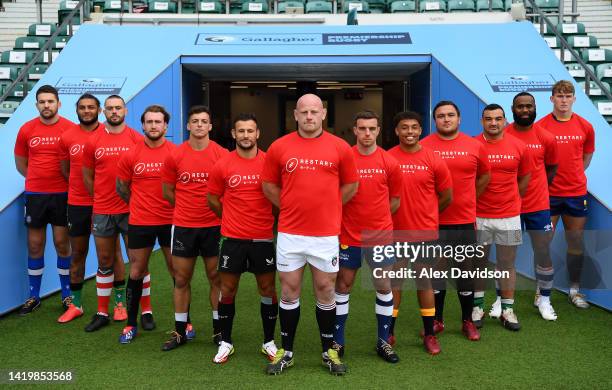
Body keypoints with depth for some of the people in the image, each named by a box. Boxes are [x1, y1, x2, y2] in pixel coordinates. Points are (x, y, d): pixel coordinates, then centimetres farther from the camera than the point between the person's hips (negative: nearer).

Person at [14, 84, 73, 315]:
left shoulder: (70, 128, -5)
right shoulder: (26, 130, 2)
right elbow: (20, 163, 13)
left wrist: (66, 180, 0)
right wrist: (39, 179, 7)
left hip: (62, 195, -2)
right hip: (34, 195, 2)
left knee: (62, 244, 5)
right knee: (35, 246, 9)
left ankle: (67, 295, 19)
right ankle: (34, 296, 21)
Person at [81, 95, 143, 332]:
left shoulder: (137, 139, -2)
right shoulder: (93, 142, 4)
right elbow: (87, 175, 12)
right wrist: (100, 199, 10)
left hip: (131, 210, -2)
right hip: (102, 212, 3)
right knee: (104, 261, 11)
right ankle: (102, 313, 22)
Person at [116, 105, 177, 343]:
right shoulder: (130, 155, -1)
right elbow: (121, 188, 9)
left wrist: (176, 207, 4)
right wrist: (140, 207, 11)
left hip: (171, 221, -1)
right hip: (139, 223, 1)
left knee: (178, 272, 7)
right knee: (136, 273, 10)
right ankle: (131, 323, 23)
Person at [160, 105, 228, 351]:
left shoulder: (222, 154, -4)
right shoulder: (175, 156, 0)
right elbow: (167, 191, 9)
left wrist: (216, 209, 3)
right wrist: (188, 208, 12)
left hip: (214, 226, -1)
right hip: (183, 226, 1)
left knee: (216, 277, 7)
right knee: (181, 278, 8)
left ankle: (219, 329, 20)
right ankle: (180, 331, 21)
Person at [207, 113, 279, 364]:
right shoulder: (222, 166, -2)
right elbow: (213, 200, 10)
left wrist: (269, 220, 9)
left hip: (263, 238, 0)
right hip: (232, 239, 0)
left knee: (268, 289, 8)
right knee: (227, 290, 8)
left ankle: (269, 342, 24)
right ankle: (225, 342, 23)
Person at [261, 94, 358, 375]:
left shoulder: (340, 147, 0)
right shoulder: (279, 147, 0)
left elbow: (351, 185, 10)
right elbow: (269, 185, 9)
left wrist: (327, 207, 8)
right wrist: (291, 207, 6)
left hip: (326, 234, 0)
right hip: (289, 233, 0)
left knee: (325, 291, 10)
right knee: (289, 291, 9)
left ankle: (329, 351, 25)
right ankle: (286, 352, 23)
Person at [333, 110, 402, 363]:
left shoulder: (389, 162, -2)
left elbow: (395, 200, 9)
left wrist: (376, 219, 9)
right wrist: (353, 218, 0)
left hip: (381, 236, 1)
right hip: (349, 236, -1)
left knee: (384, 287, 8)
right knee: (343, 287, 8)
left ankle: (383, 342, 23)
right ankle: (338, 341, 21)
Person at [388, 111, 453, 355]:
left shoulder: (433, 160, -3)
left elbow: (446, 197, 6)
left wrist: (424, 215, 11)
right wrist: (401, 215, 4)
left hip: (425, 233, 0)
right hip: (394, 233, 0)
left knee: (424, 283, 11)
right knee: (392, 283, 9)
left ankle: (429, 334, 23)